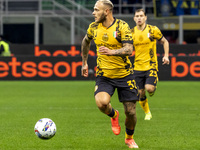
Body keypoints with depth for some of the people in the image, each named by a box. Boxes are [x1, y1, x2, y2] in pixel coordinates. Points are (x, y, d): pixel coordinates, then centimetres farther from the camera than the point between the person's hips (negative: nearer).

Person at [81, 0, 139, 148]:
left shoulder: (122, 26, -13)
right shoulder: (93, 27, 0)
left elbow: (129, 50, -23)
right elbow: (86, 41, 22)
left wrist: (111, 52, -38)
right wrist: (84, 63, 25)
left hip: (124, 74, -2)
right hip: (104, 75, 2)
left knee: (130, 111, 0)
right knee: (101, 103, -26)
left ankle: (129, 138, 30)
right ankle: (113, 115, 10)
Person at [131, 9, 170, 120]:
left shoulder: (153, 30, -3)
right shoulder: (131, 33, 3)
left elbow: (165, 42, 10)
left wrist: (166, 56, -2)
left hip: (151, 66, -2)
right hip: (138, 68, 2)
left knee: (149, 88, -21)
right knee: (141, 93, 2)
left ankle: (153, 88, 16)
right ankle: (147, 113, 24)